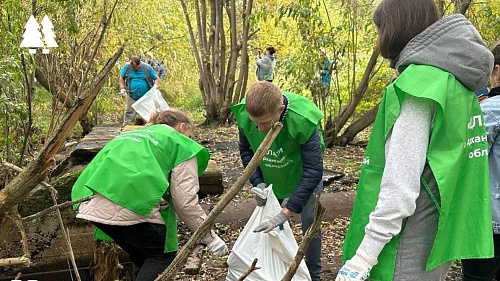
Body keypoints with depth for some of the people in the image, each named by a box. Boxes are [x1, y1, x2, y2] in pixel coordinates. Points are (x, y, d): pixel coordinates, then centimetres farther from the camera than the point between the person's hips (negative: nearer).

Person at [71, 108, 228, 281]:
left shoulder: (131, 135, 34)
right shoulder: (181, 145, 13)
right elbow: (185, 201, 4)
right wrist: (210, 238, 15)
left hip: (89, 204, 8)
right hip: (128, 205, -7)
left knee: (142, 256, 25)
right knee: (164, 254, 16)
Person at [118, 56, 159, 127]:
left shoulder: (147, 68, -7)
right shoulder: (127, 66, -5)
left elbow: (156, 78, 2)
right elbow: (121, 78, 8)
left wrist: (155, 85, -19)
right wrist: (122, 88, -5)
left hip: (146, 97, 0)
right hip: (132, 97, 1)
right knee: (129, 112, 1)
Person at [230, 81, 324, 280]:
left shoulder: (304, 120, -41)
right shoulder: (244, 115, -29)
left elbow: (313, 171, -37)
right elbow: (245, 150, -8)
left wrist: (285, 213, -40)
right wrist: (257, 182, -21)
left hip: (304, 174, -3)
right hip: (270, 176, 4)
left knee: (310, 223, -5)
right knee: (265, 223, 9)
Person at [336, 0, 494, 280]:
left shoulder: (420, 81, -18)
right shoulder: (457, 80, 10)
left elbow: (401, 183, -24)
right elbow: (444, 162, 13)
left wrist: (364, 256, -20)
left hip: (411, 249, -9)